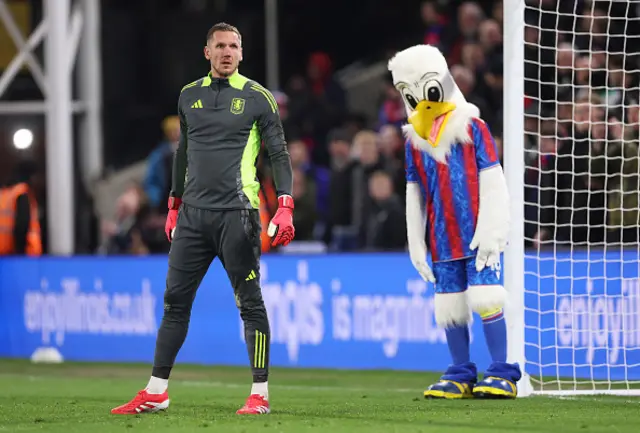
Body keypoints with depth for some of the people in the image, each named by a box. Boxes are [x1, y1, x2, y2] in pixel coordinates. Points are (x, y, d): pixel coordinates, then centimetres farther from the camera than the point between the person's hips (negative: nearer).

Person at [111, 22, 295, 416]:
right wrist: (174, 208, 21)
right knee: (175, 300, 6)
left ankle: (260, 394, 3)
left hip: (236, 214, -5)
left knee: (250, 303, -1)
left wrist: (285, 209, -14)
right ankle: (156, 393, 12)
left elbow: (279, 154, -3)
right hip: (193, 215, 5)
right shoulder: (190, 96, 12)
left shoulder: (257, 98, -2)